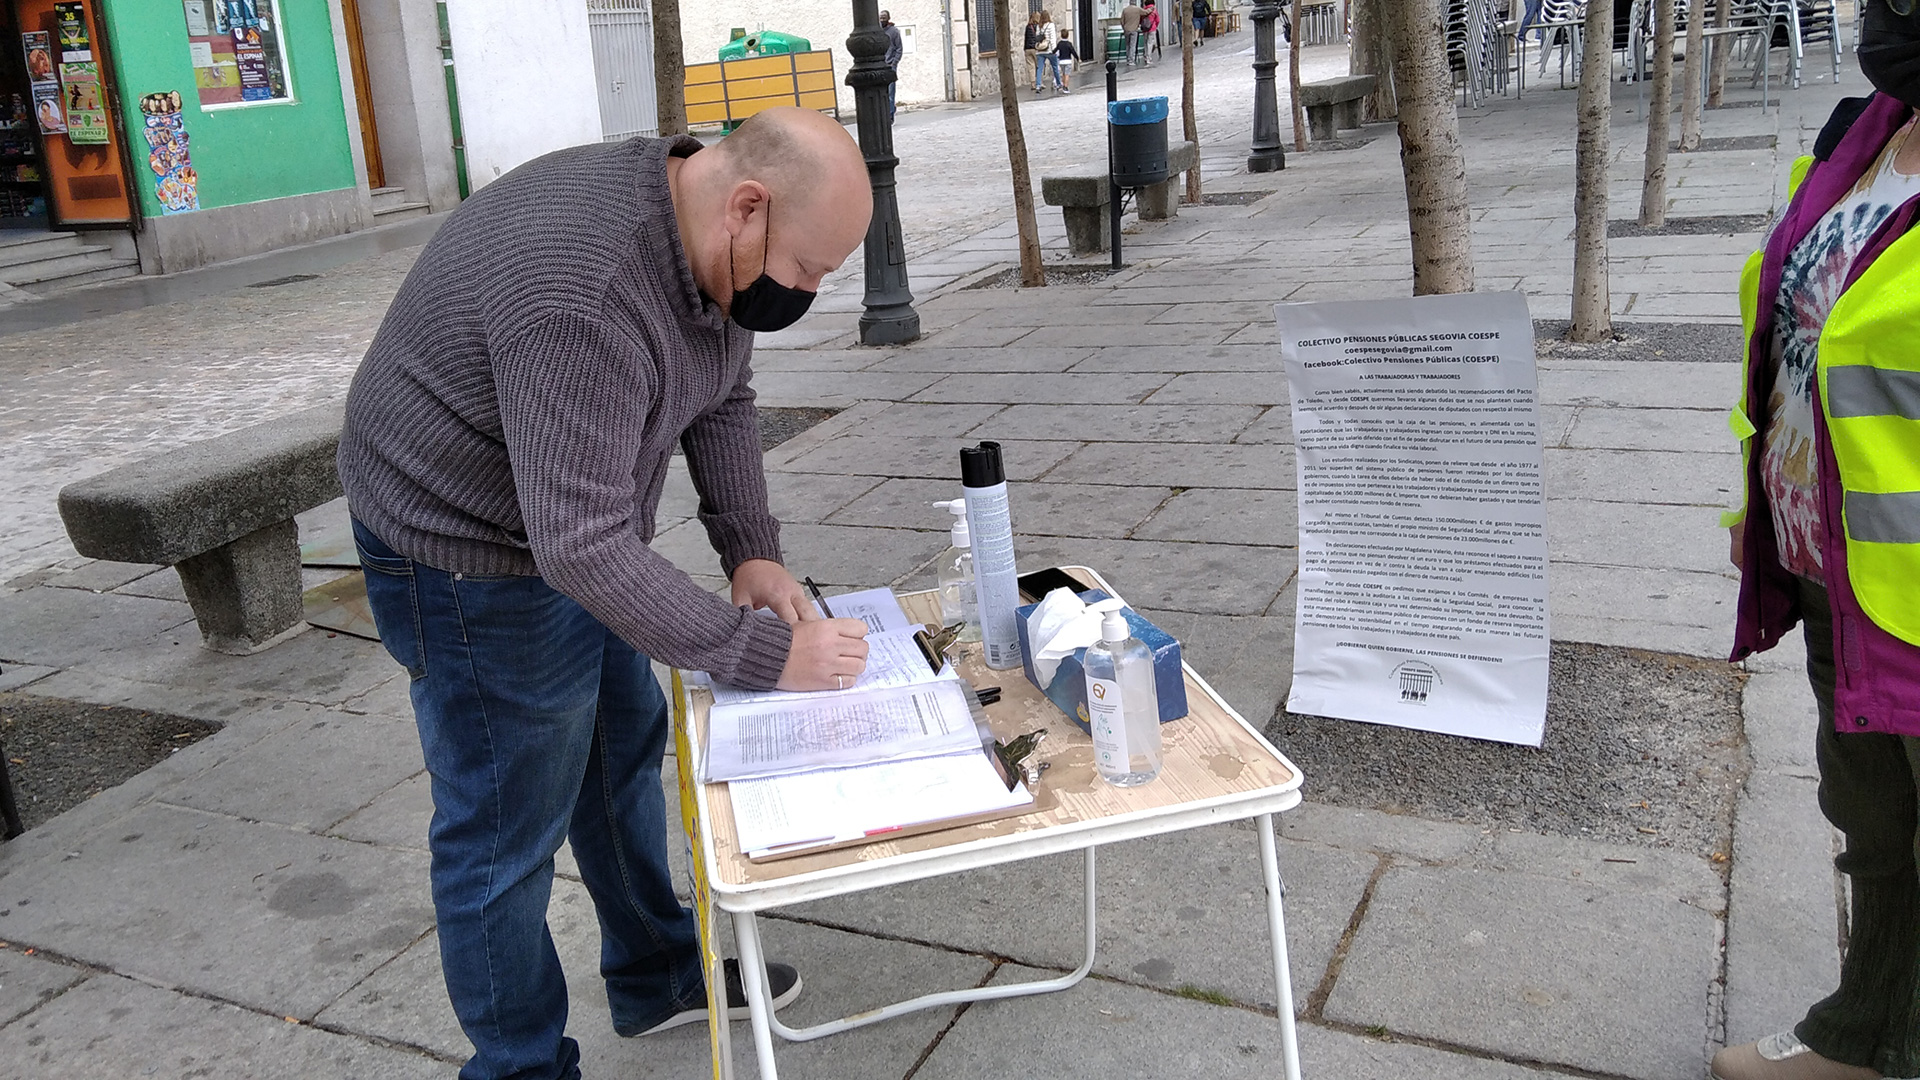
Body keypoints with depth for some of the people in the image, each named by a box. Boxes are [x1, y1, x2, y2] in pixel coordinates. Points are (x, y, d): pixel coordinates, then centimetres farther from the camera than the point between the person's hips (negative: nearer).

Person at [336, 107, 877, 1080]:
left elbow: (723, 400, 4)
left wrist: (752, 553, -9)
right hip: (472, 556, -9)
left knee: (621, 749, 21)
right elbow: (583, 549, -38)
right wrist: (768, 655, -33)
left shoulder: (718, 240, -8)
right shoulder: (584, 295, -37)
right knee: (505, 832, 2)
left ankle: (657, 976, 41)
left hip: (574, 520, 10)